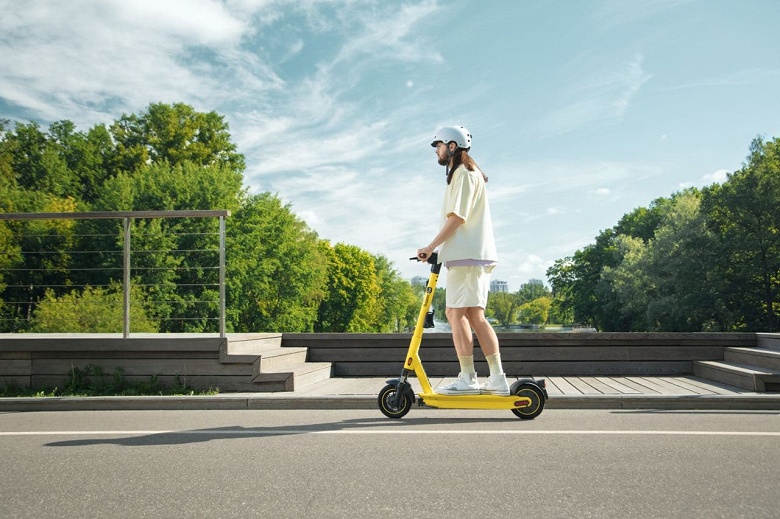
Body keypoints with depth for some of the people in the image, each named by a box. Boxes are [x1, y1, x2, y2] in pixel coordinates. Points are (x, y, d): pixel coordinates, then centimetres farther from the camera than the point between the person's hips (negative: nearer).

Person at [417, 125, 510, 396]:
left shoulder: (464, 173, -6)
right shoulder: (468, 174, 26)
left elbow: (457, 217, -15)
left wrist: (431, 247, -12)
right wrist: (437, 249, 17)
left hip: (466, 254, -10)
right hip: (475, 254, 10)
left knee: (457, 313, -10)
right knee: (474, 316, 7)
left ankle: (467, 379, -9)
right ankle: (497, 379, 5)